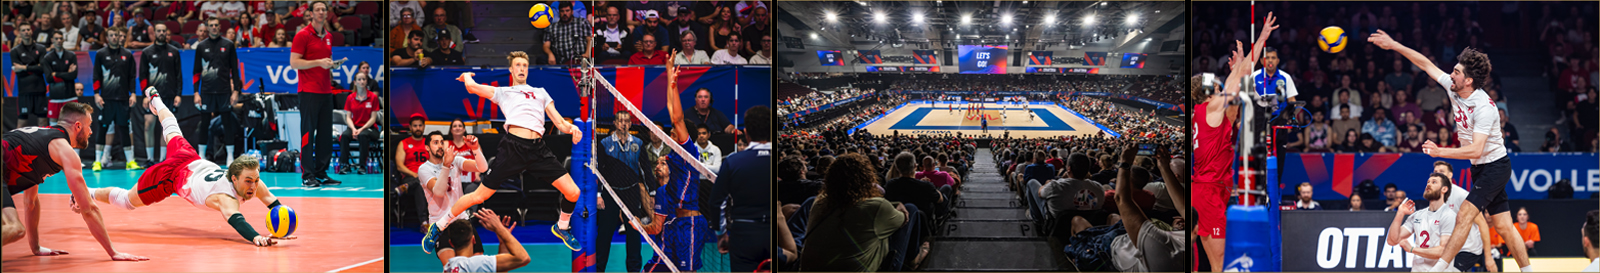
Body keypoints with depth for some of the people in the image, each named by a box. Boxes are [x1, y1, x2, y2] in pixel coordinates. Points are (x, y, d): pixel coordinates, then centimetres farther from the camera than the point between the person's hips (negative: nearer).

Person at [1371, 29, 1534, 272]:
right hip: (1480, 168, 9)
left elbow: (1476, 150, -31)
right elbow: (1426, 64, 5)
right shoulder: (1453, 88, -4)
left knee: (1464, 215, -17)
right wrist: (1393, 45, 2)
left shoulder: (1484, 108, -26)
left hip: (1495, 166, -8)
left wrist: (1440, 152, -39)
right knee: (1503, 227, 9)